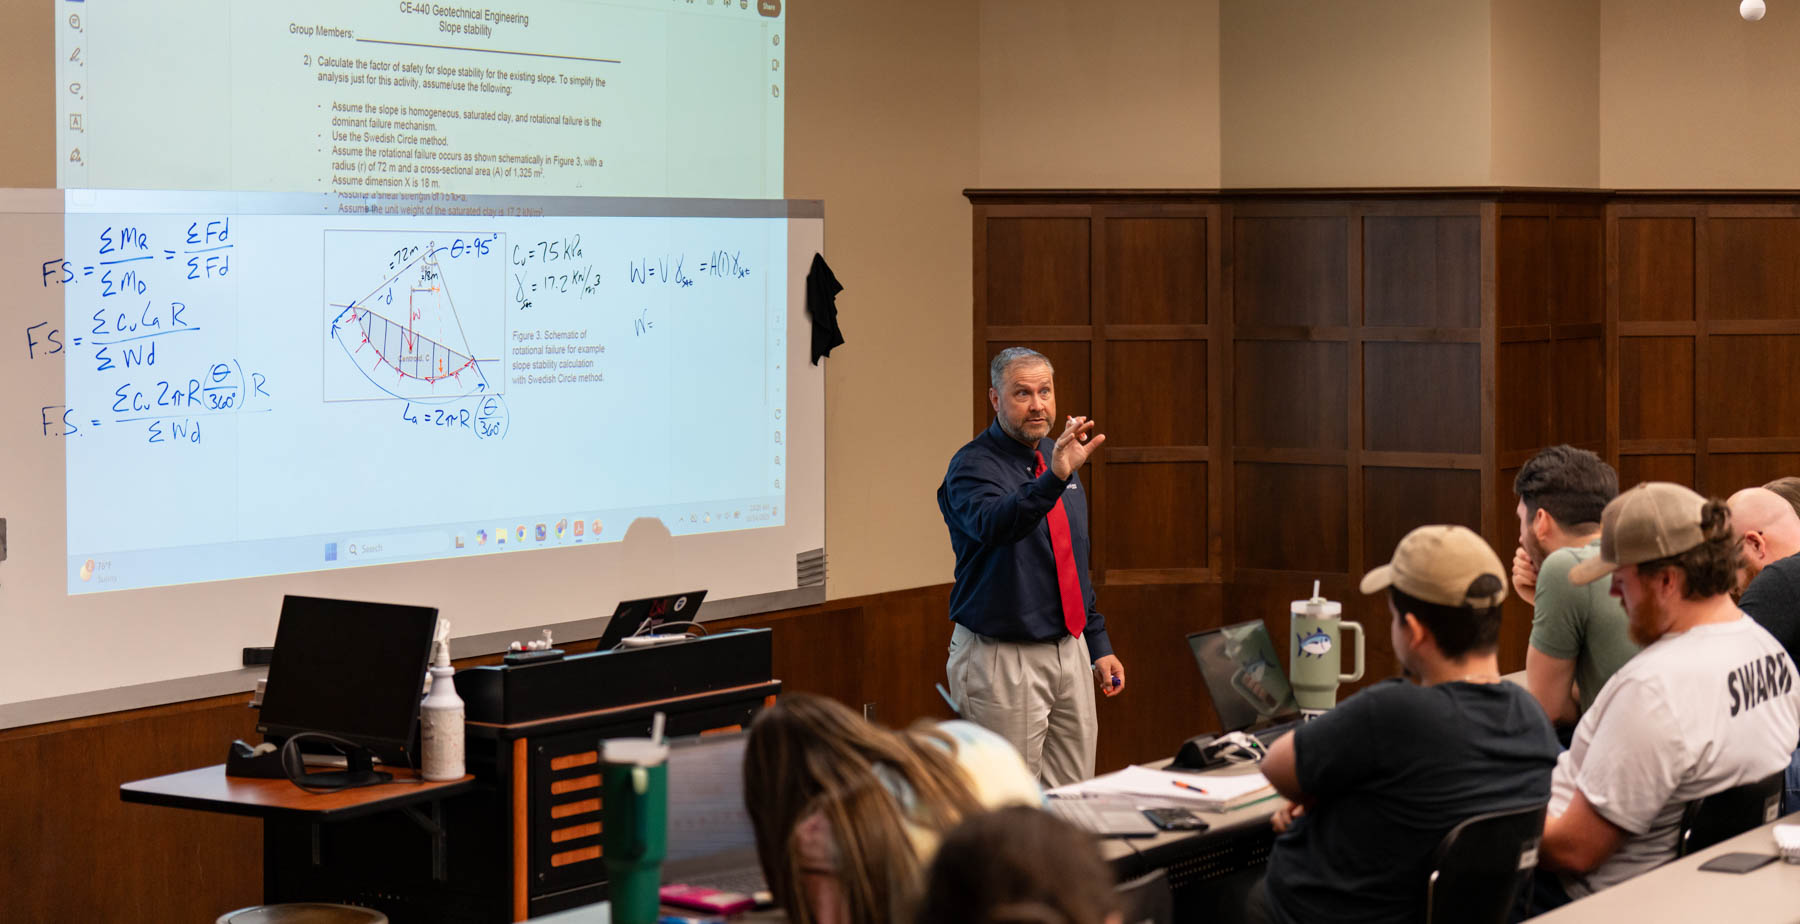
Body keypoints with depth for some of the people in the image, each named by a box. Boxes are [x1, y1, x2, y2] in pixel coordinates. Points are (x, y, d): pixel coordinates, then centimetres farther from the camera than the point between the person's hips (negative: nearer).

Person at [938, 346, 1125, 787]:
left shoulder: (1057, 457, 12)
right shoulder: (973, 466, -11)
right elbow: (993, 525, -35)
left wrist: (1098, 645, 17)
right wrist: (1054, 478, -48)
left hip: (1069, 650, 7)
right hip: (1002, 660, -7)